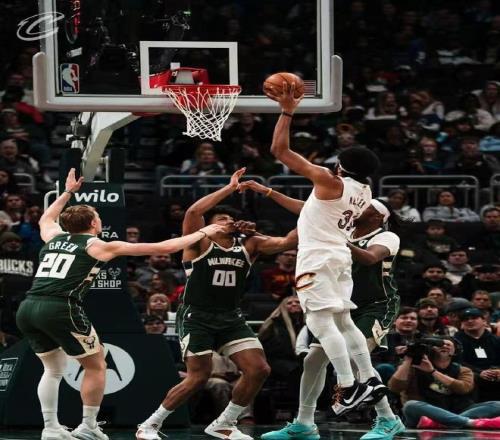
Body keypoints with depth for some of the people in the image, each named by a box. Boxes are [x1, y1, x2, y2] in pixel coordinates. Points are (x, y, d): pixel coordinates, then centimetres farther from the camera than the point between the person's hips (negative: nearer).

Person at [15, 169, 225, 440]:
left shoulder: (54, 238, 22)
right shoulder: (99, 246, 9)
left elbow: (46, 219, 51)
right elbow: (162, 248, 13)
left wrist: (67, 193, 61)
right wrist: (202, 233, 23)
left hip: (27, 308, 6)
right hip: (60, 308, -6)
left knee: (54, 369, 23)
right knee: (96, 366, 13)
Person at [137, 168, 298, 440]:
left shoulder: (248, 245, 8)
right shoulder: (200, 243, -6)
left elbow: (287, 242, -2)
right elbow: (193, 213, -25)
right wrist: (230, 188, -24)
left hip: (231, 318, 6)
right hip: (197, 317, -6)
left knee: (259, 370, -6)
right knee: (198, 377, -12)